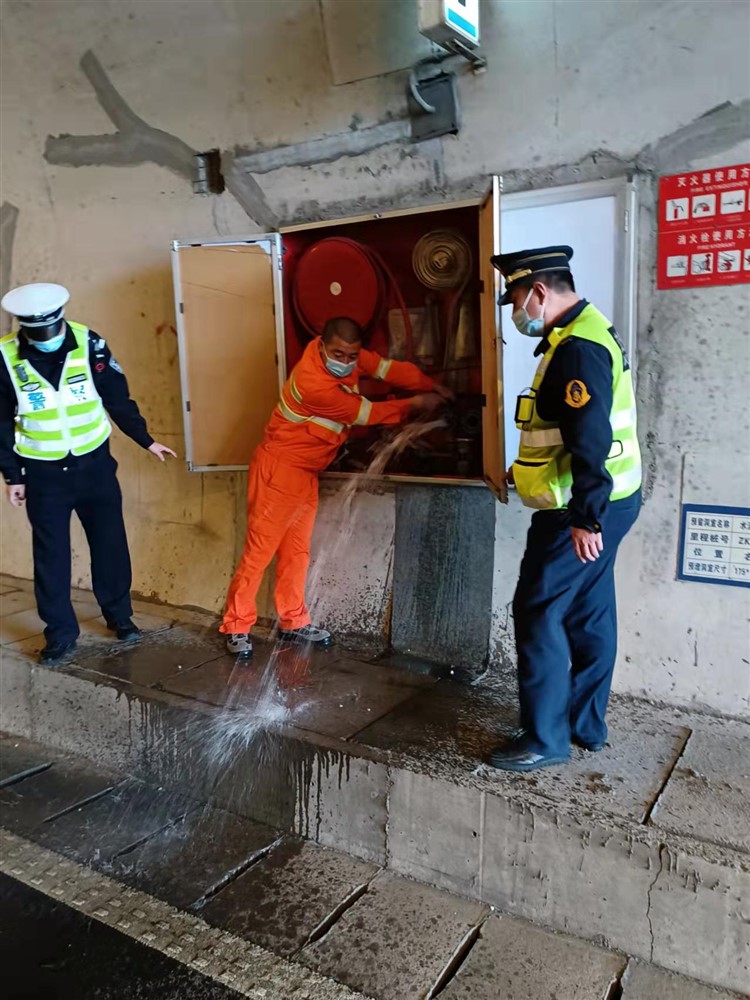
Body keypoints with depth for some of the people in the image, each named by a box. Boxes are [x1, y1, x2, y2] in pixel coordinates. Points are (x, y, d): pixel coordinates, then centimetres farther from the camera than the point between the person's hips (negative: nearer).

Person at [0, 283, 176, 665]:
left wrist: (146, 441, 3)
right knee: (51, 555, 7)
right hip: (43, 474, 0)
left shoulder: (88, 344, -11)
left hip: (94, 464, 1)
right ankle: (60, 633, 21)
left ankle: (119, 616, 29)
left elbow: (118, 399, 0)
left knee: (110, 544, 10)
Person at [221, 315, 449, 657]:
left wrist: (433, 388, -4)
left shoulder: (345, 354, -4)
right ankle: (236, 627, 6)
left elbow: (390, 368, 1)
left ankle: (293, 622, 21)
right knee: (260, 549, -4)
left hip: (306, 470, 9)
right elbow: (365, 414, -18)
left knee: (296, 550, 12)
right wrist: (416, 403, -9)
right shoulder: (313, 384, -28)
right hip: (279, 466, -9)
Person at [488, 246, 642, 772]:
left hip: (584, 511, -10)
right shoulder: (588, 333, 14)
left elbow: (591, 439, -26)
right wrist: (526, 471, 26)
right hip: (603, 502, 11)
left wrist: (585, 518, -26)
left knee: (538, 613, -3)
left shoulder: (578, 348, -19)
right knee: (589, 613, 15)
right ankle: (586, 724, 28)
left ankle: (545, 739, 8)